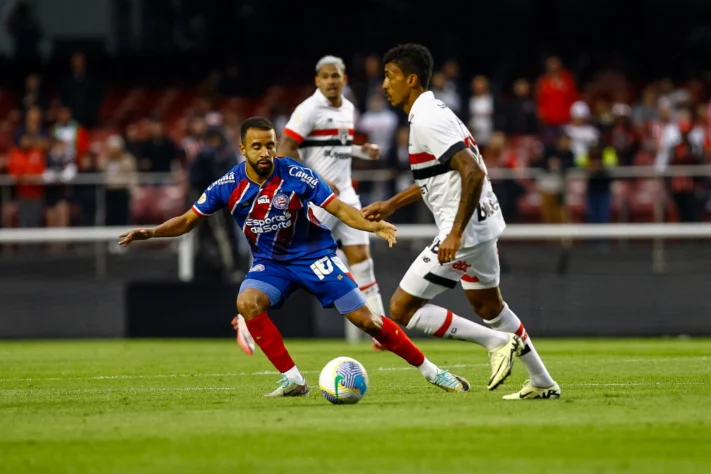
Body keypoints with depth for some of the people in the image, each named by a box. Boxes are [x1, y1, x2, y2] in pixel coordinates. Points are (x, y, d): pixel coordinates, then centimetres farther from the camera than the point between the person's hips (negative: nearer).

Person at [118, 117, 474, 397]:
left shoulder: (297, 175, -18)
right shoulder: (228, 186, -11)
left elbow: (338, 208, -15)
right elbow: (188, 221, -1)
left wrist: (373, 226, -32)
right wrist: (150, 233, -17)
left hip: (313, 255, -2)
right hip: (270, 262, 2)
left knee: (365, 319, -8)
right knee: (247, 303, -29)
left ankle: (431, 371, 8)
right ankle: (293, 381, -20)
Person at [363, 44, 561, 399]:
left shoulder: (427, 121, -19)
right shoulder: (433, 112, 12)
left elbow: (473, 173, -27)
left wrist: (455, 234, -27)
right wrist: (391, 205, 26)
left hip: (464, 230, -10)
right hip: (483, 222, 10)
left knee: (402, 308, -6)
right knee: (487, 304, 28)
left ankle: (497, 341, -5)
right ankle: (542, 383, 35)